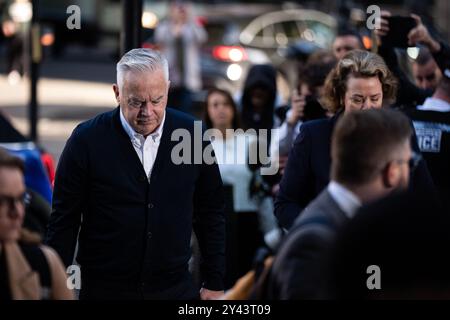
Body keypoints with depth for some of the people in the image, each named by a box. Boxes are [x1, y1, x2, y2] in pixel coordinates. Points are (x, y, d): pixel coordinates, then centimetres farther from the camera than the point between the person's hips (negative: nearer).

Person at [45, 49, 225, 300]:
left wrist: (215, 284, 4)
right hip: (104, 289, -2)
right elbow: (64, 221, -3)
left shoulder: (191, 134, -2)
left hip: (176, 288, 2)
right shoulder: (87, 139, -9)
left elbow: (211, 214, 5)